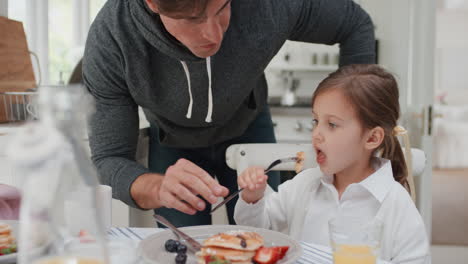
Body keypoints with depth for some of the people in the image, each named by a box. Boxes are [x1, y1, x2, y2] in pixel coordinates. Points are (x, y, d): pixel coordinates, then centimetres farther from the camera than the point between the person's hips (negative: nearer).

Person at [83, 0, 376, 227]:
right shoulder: (109, 41, -36)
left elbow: (356, 24, -16)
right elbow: (109, 161, -30)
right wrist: (158, 188, -53)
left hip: (248, 129, 1)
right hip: (173, 144, 0)